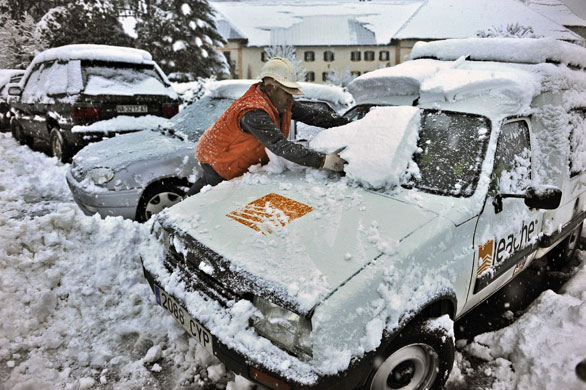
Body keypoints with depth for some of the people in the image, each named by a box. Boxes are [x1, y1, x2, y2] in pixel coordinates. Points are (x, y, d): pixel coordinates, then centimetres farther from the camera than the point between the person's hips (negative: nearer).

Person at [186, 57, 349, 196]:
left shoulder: (280, 102, -9)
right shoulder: (254, 113, -38)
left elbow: (312, 115, -4)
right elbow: (281, 147, -47)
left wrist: (347, 123, -8)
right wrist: (322, 160, -51)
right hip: (216, 160, -8)